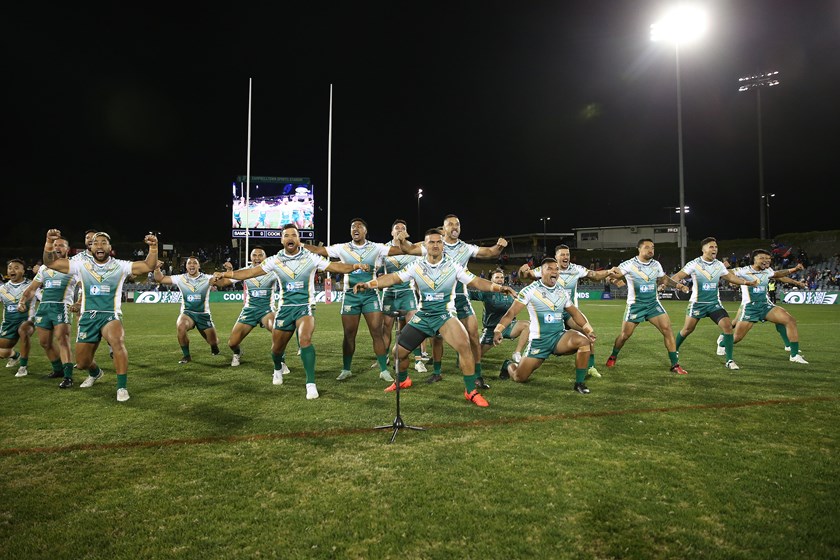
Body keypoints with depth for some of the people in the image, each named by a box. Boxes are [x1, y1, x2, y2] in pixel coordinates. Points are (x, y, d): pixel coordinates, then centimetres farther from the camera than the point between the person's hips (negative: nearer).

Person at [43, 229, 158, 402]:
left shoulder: (120, 266, -2)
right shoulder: (81, 265, 4)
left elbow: (148, 266, -11)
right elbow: (51, 263, 2)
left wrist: (153, 247, -27)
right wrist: (49, 242, -15)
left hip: (111, 316, -3)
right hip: (87, 317, 3)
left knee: (117, 342, -36)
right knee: (82, 363, 10)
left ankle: (122, 387, -25)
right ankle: (95, 373, 48)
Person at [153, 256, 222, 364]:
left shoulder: (207, 278, -6)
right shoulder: (180, 279, -2)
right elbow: (160, 279, 2)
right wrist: (157, 269, -19)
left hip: (204, 314, 0)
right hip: (187, 313, 0)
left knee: (214, 342, 2)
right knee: (181, 327, -34)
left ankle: (214, 347, 45)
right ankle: (186, 355, -12)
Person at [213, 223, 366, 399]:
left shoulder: (311, 258, -6)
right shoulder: (275, 260, 0)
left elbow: (335, 266, -8)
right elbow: (250, 272, 2)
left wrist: (353, 266, -26)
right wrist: (225, 274, -5)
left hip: (305, 306, -3)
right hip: (285, 308, 3)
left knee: (305, 339, -28)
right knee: (276, 348, 11)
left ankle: (311, 384, -22)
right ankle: (278, 369, 47)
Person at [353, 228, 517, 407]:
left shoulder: (453, 266, -5)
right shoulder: (416, 266, -1)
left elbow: (476, 282, -8)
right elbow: (393, 278, -5)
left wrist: (498, 287, -22)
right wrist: (368, 284, -18)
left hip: (445, 314, -2)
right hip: (422, 315, 3)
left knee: (464, 346, -28)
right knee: (399, 351, 3)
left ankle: (471, 391, -11)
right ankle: (402, 381, 36)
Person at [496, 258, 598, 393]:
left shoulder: (563, 292, 6)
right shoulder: (530, 290, -10)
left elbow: (575, 313, 18)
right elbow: (512, 312, -13)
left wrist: (589, 330, 7)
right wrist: (498, 330, -25)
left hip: (559, 336, 4)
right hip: (538, 340, -3)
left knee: (584, 341, -25)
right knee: (519, 377, -2)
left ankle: (579, 383, -10)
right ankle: (509, 366, 37)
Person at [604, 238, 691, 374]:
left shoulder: (656, 264, 3)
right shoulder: (629, 264, -13)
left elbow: (664, 279, 19)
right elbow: (615, 274, -19)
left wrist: (678, 285, 5)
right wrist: (612, 272, -43)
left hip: (653, 304, 4)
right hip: (635, 305, -4)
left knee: (667, 329, -9)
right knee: (625, 335, 4)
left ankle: (675, 364, 0)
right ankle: (613, 357, 31)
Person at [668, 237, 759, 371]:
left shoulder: (719, 265, 5)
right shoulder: (694, 264, -10)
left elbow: (730, 277, 19)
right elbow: (677, 276, -14)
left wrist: (747, 282, 9)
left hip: (714, 303, 4)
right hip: (697, 303, -4)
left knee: (727, 325, -10)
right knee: (687, 329, 2)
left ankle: (729, 360, -1)